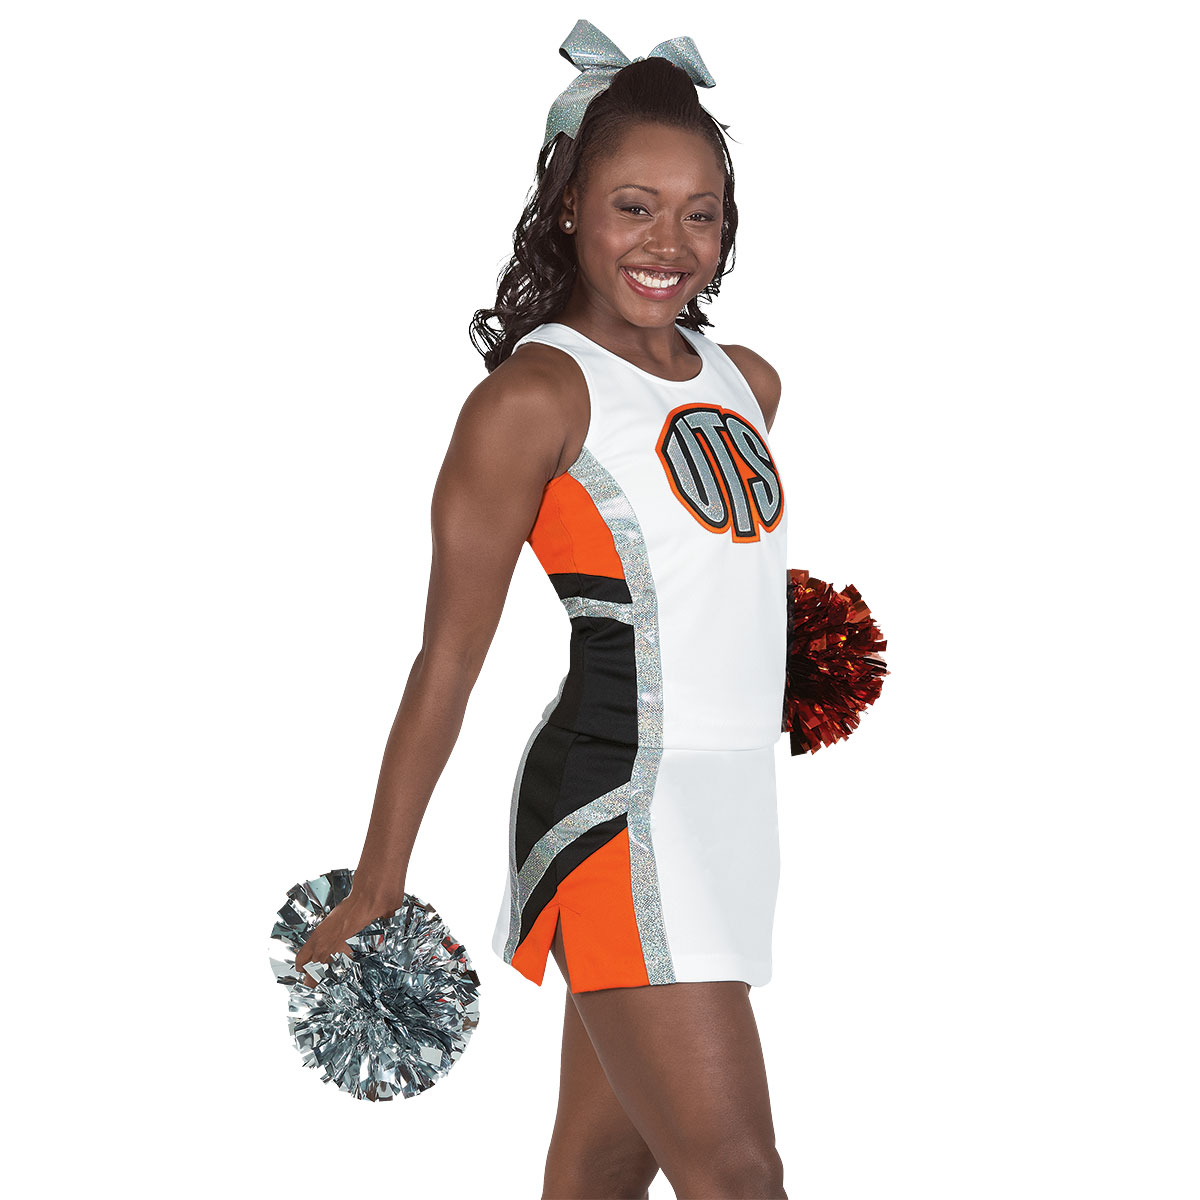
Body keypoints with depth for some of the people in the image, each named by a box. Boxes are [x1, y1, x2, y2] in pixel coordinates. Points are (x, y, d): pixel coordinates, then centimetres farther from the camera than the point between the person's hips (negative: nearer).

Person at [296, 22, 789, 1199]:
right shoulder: (536, 394, -9)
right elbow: (448, 658, -9)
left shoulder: (746, 383, 13)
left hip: (729, 798, 7)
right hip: (622, 803, -7)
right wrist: (374, 893, -9)